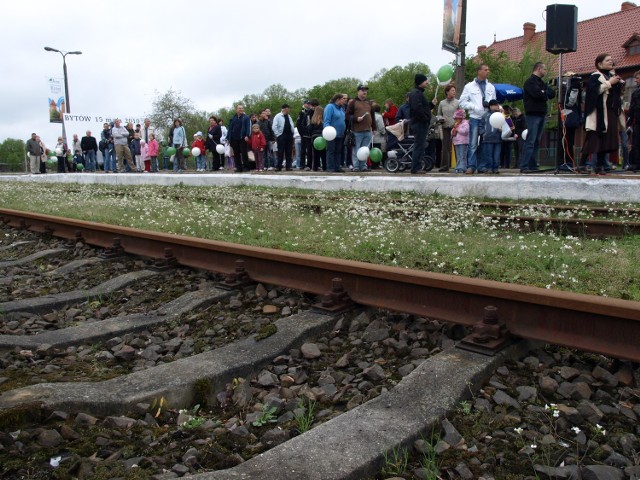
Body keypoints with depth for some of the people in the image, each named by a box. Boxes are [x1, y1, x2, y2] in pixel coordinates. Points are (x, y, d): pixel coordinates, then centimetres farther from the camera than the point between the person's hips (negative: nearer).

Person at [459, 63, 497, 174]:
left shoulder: (491, 87, 15)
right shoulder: (469, 86, 5)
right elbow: (462, 102, 0)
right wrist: (476, 107, -11)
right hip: (475, 118, -3)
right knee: (473, 144, -5)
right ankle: (471, 166, -2)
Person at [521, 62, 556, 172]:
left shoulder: (542, 83, 23)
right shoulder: (530, 81, -4)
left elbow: (552, 93, 13)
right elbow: (537, 93, -20)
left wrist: (543, 93, -4)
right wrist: (546, 94, -1)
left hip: (541, 114, 9)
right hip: (533, 114, -9)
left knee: (537, 142, 7)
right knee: (530, 141, -14)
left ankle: (533, 166, 9)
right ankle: (524, 167, -16)